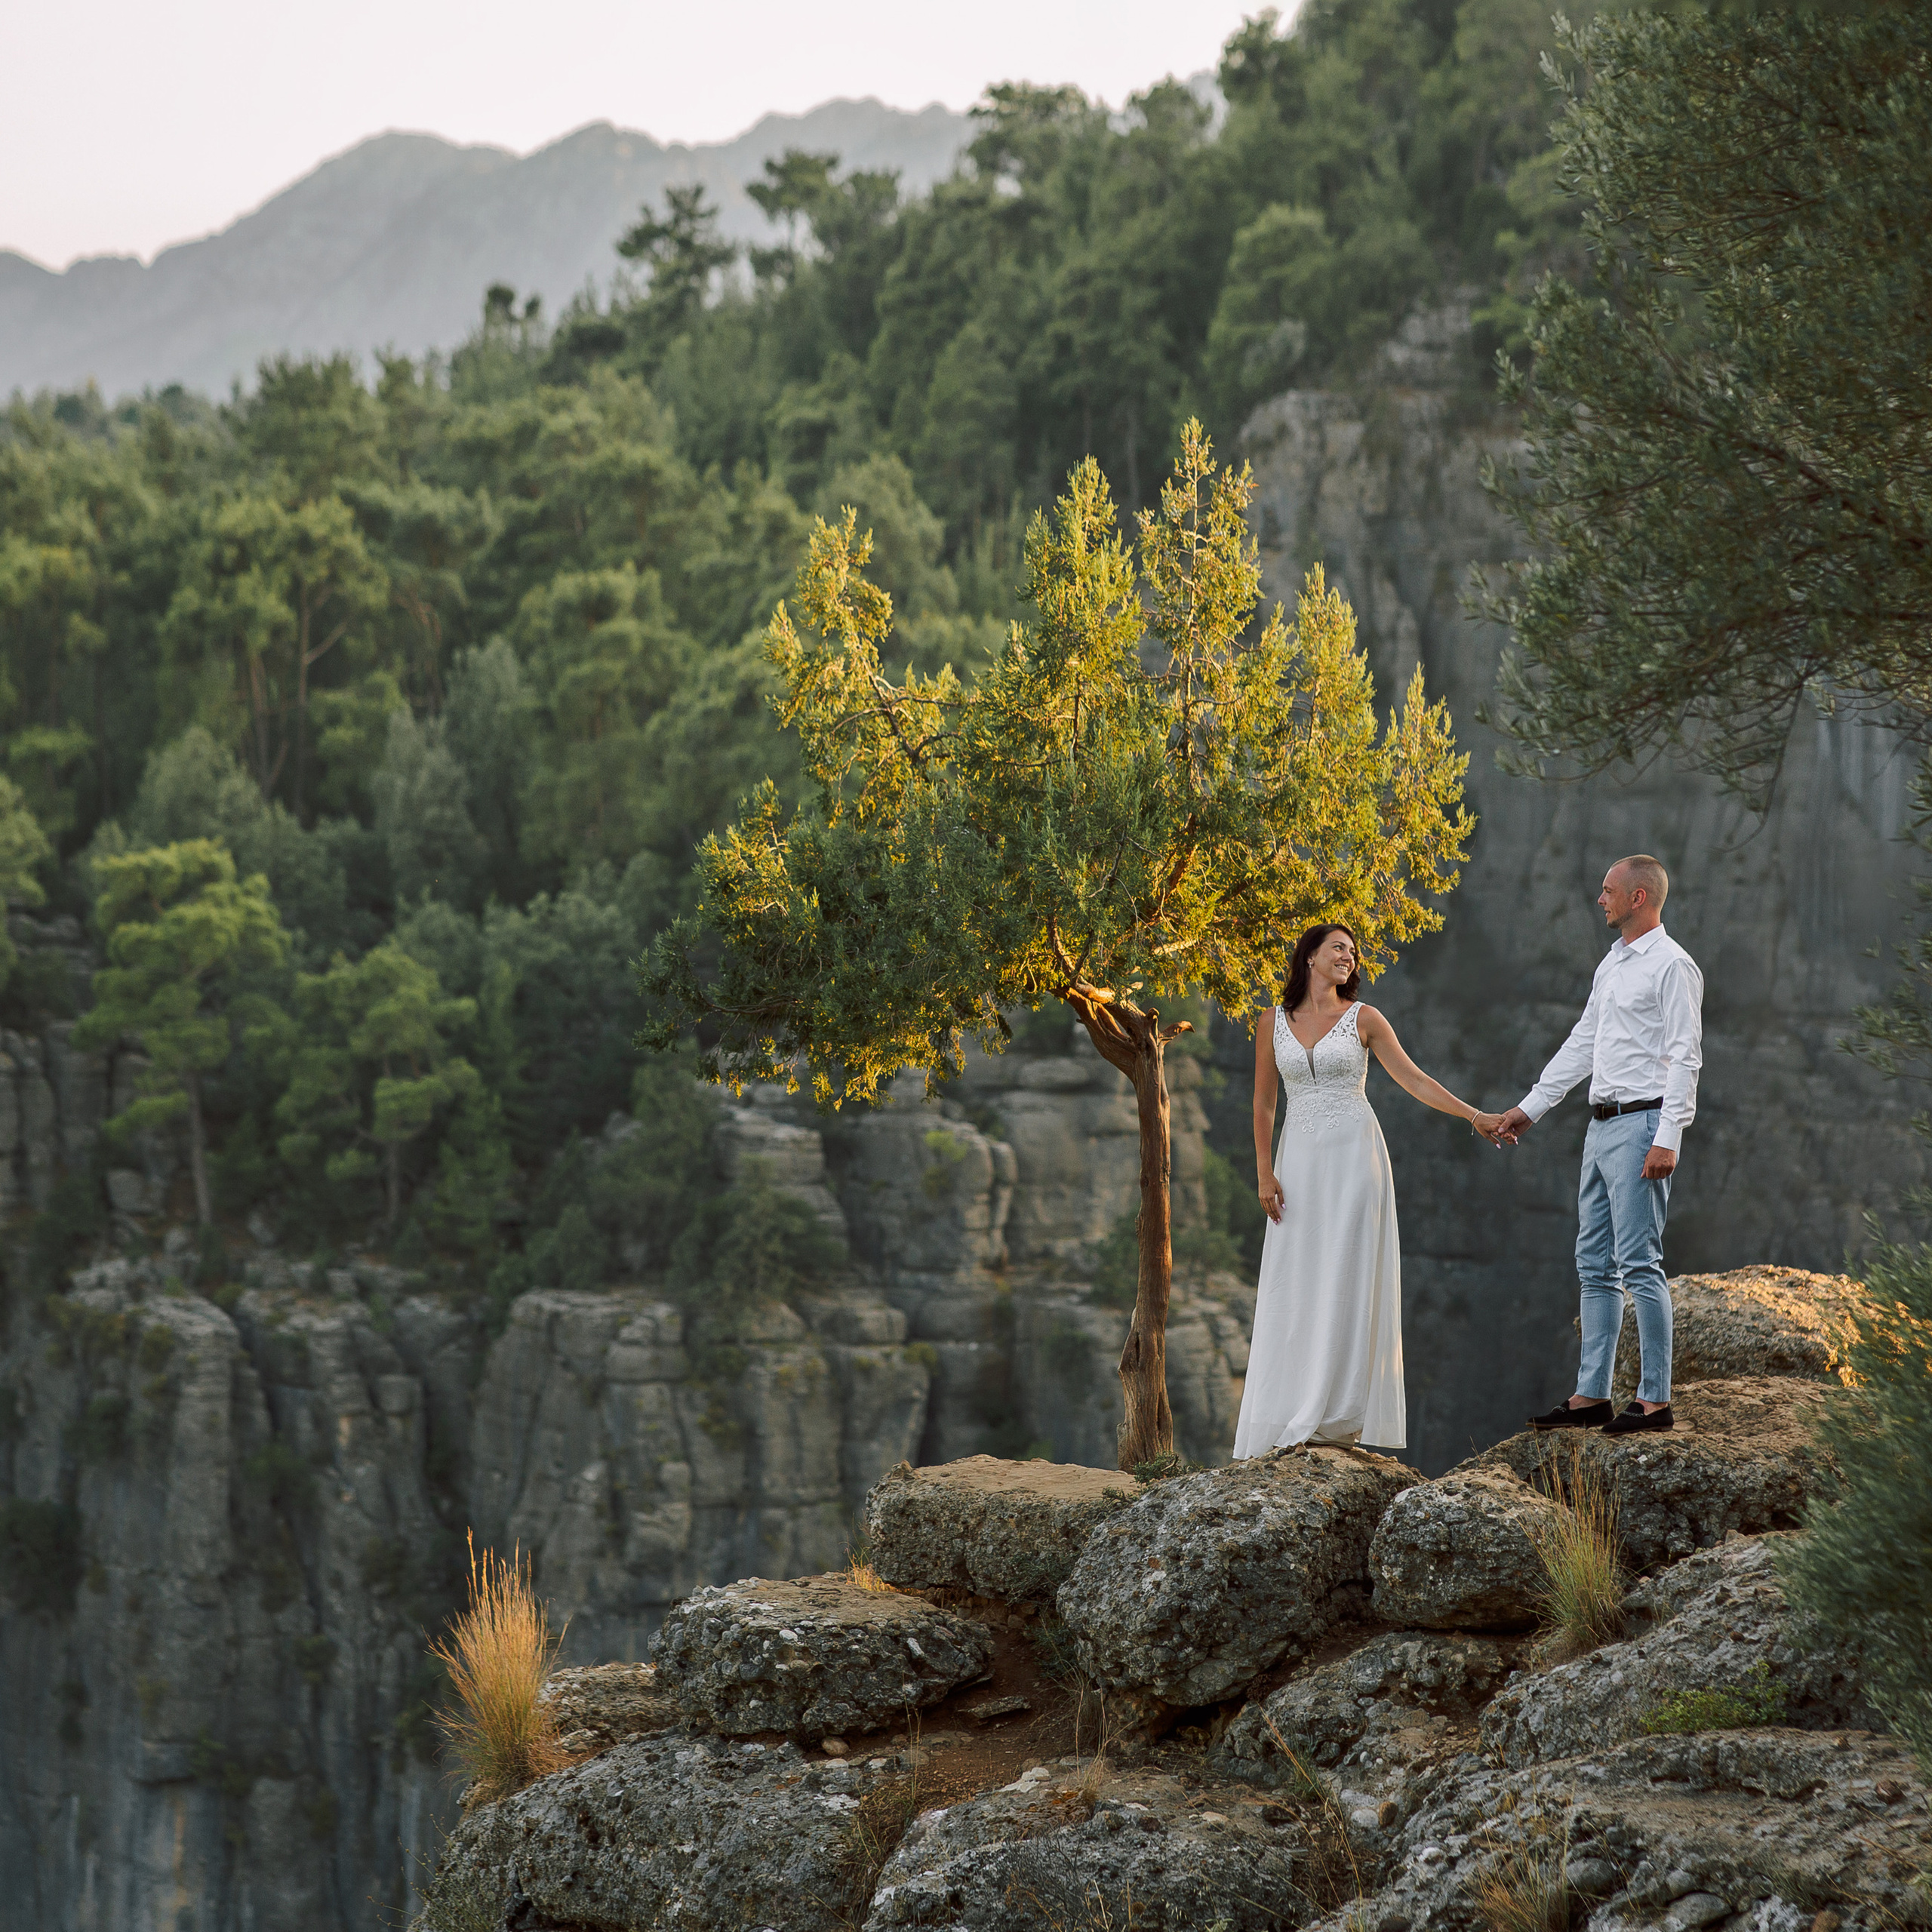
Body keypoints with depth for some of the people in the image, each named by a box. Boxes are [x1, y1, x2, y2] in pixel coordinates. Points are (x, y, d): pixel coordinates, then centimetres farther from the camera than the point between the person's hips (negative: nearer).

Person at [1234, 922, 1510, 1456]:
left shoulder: (1363, 1019, 3)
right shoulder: (1273, 1023, 7)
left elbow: (1413, 1078, 2)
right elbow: (1263, 1103, 8)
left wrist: (1474, 1116, -6)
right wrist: (1264, 1173, 1)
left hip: (1354, 1153, -2)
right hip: (1300, 1158, 2)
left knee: (1346, 1281, -6)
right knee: (1294, 1286, 0)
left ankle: (1339, 1415, -7)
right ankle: (1284, 1417, 4)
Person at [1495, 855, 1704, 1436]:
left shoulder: (1672, 966, -10)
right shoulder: (1613, 964, 17)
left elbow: (1684, 1058, -15)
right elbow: (1582, 1043, 24)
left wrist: (1668, 1140, -21)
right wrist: (1531, 1106, 24)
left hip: (1641, 1125, -10)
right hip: (1602, 1126, 10)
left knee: (1639, 1262, -10)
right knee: (1595, 1264, 10)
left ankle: (1655, 1399, -7)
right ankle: (1591, 1397, 14)